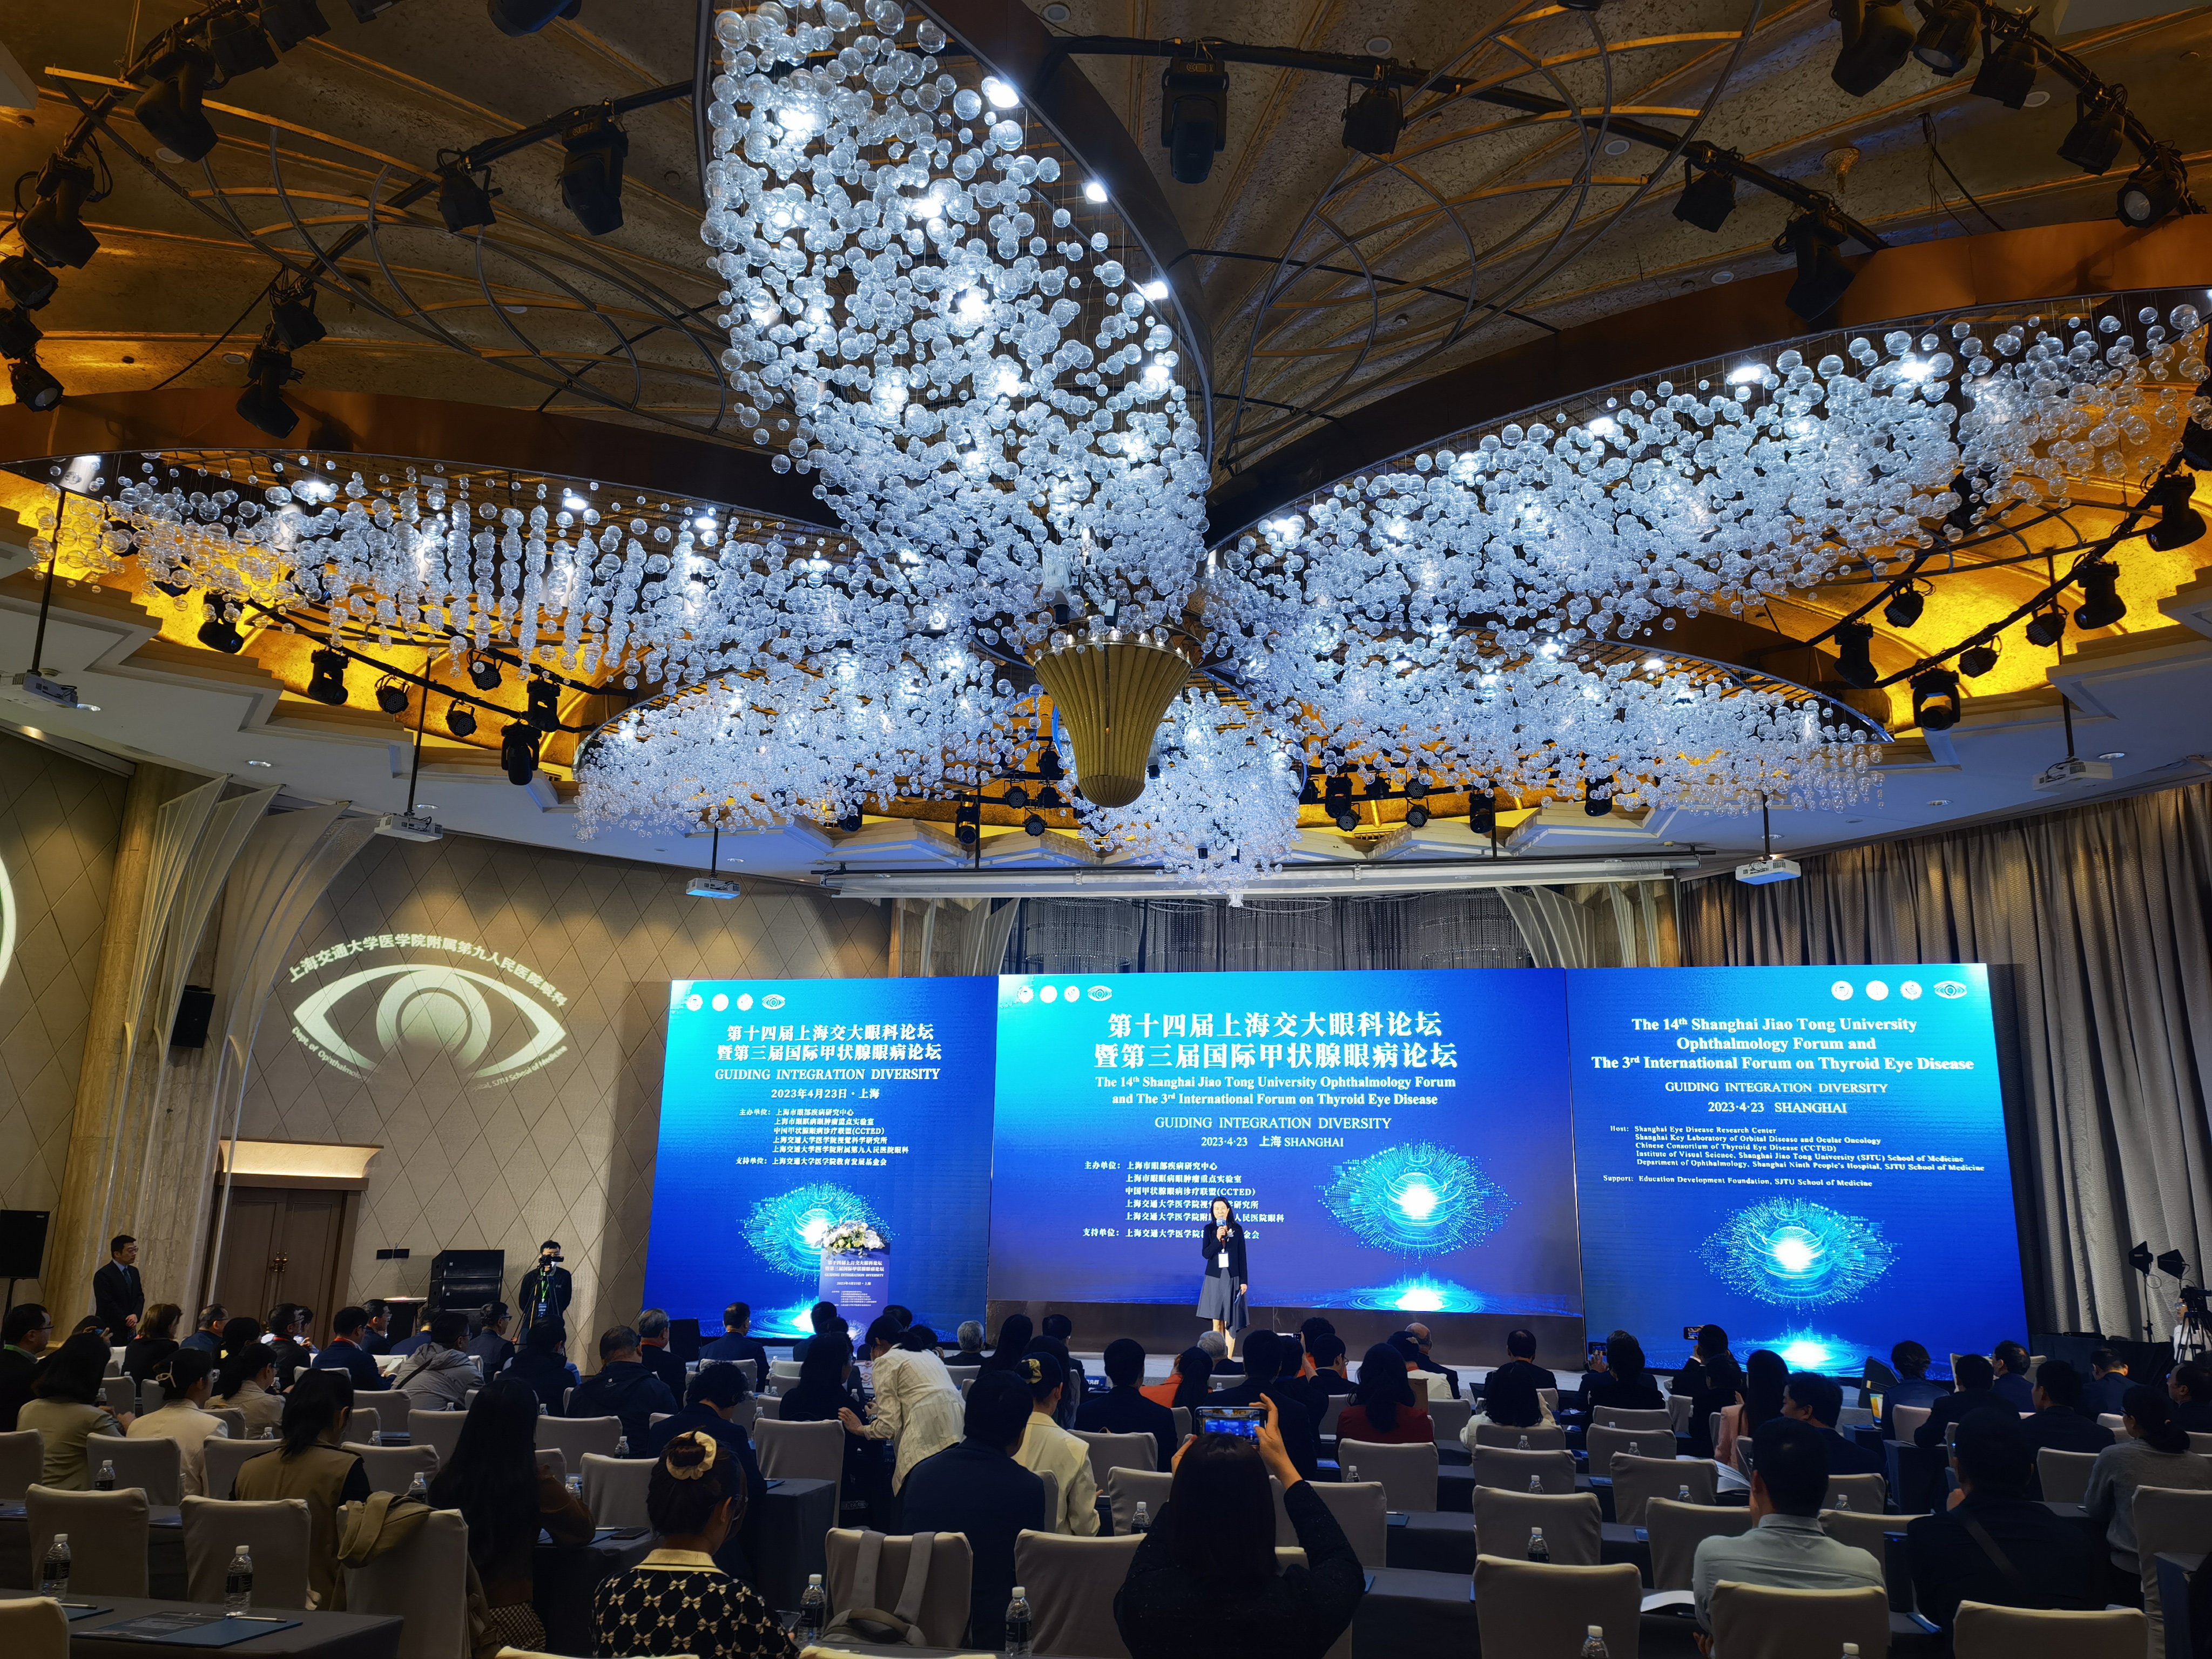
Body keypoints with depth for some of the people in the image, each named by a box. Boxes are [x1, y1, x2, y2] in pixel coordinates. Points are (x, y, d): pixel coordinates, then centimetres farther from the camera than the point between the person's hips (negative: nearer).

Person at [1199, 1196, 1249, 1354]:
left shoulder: (1237, 1228, 1)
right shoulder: (1209, 1229, 3)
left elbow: (1242, 1256, 2)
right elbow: (1205, 1254, -5)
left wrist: (1244, 1280, -1)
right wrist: (1217, 1239, -19)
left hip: (1232, 1278, -1)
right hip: (1214, 1278, 1)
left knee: (1229, 1321, -3)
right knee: (1217, 1321, 2)